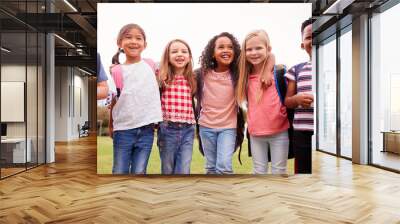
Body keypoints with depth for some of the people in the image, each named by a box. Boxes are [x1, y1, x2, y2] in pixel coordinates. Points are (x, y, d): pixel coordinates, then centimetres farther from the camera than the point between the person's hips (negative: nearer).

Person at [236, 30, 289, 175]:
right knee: (259, 172, 15)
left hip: (279, 132, -4)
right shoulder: (247, 76, 5)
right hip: (255, 133, 5)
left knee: (278, 172, 8)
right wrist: (251, 122, 9)